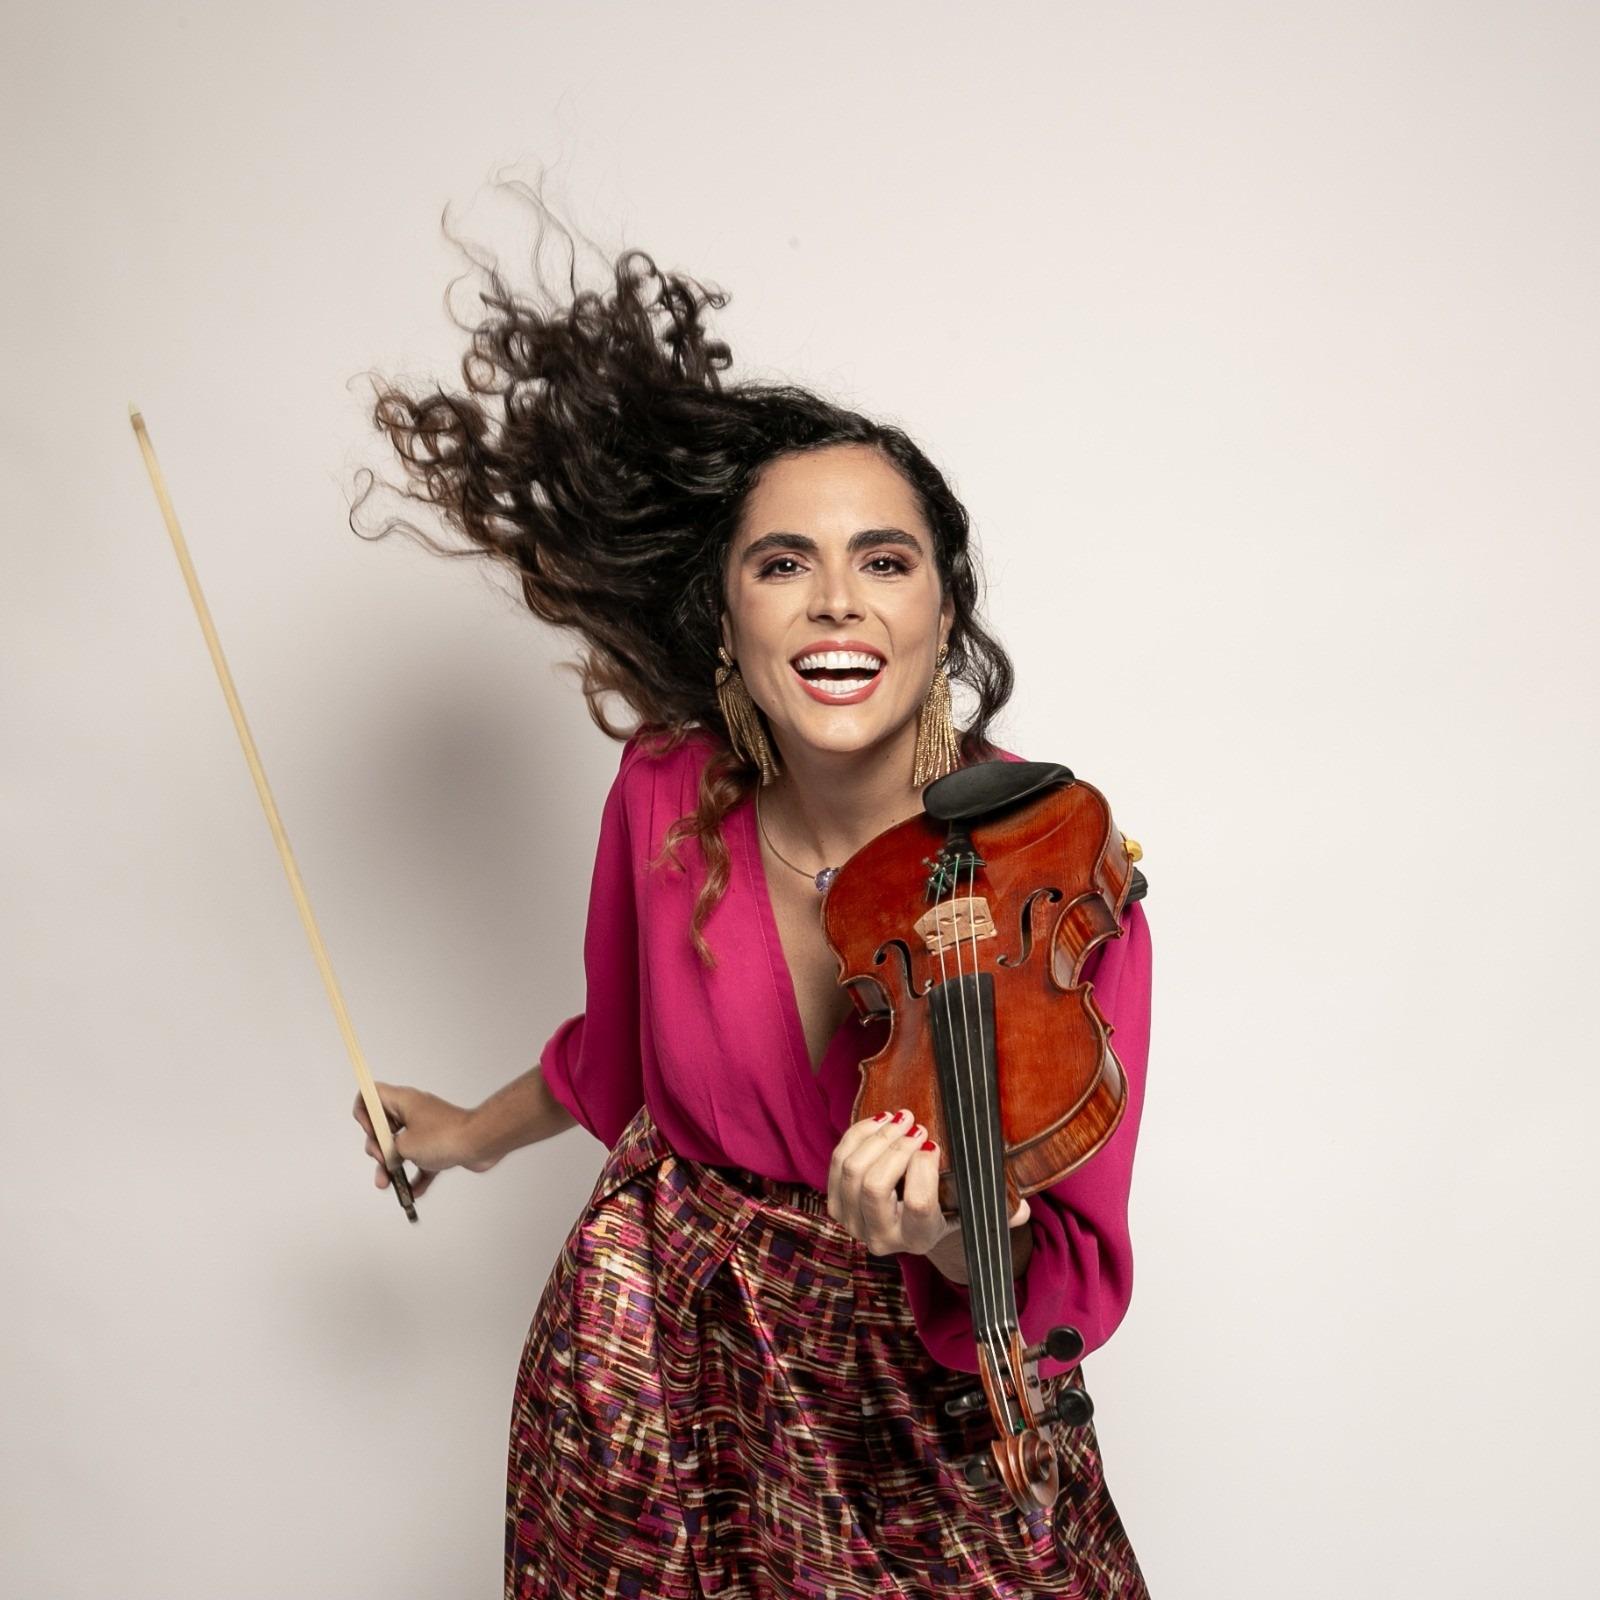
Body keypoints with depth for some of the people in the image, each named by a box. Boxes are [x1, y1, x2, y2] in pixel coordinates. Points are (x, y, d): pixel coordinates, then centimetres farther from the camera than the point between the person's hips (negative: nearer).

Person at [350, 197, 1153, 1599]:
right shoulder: (667, 799, -14)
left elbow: (1077, 1277, -20)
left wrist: (948, 1236, -41)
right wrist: (476, 1133, 24)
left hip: (926, 1408, -2)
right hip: (660, 1371, 3)